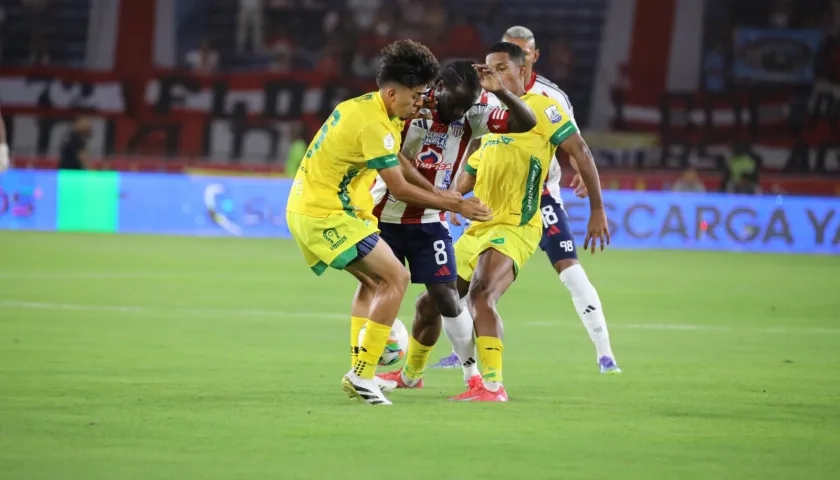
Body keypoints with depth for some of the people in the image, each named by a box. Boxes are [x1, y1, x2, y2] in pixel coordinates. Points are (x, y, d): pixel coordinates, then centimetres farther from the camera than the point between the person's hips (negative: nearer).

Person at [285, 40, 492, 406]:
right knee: (396, 277, -13)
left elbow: (398, 162, 24)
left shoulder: (368, 107, 11)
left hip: (306, 209, 11)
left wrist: (437, 192, 14)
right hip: (326, 215, -11)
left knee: (374, 281, 23)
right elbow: (399, 188, -20)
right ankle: (362, 376, -15)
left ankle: (359, 373, 19)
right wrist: (455, 205, -14)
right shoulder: (373, 125, -21)